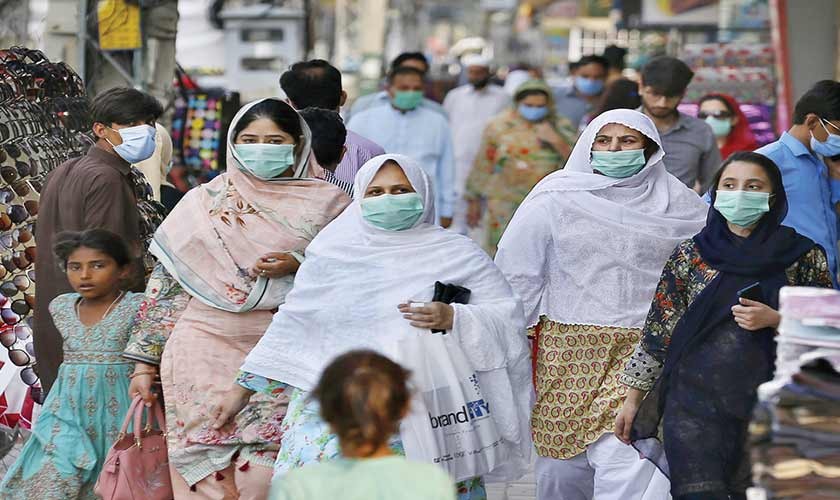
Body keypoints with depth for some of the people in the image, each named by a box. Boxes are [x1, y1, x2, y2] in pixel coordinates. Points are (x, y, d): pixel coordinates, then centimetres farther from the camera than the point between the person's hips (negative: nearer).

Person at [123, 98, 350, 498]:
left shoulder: (325, 203, 7)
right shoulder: (203, 202, 9)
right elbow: (165, 284, 9)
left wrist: (299, 265, -11)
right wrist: (145, 361, 6)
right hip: (204, 356, 1)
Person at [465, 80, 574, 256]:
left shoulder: (561, 127, 6)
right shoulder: (499, 127, 5)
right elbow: (482, 167, 11)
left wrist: (557, 141, -12)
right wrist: (475, 203, 14)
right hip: (505, 204, 0)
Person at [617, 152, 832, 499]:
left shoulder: (803, 258, 3)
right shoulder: (689, 255, 5)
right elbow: (658, 331, 9)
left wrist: (776, 319, -12)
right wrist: (632, 400, 8)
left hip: (768, 405, 0)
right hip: (694, 405, 0)